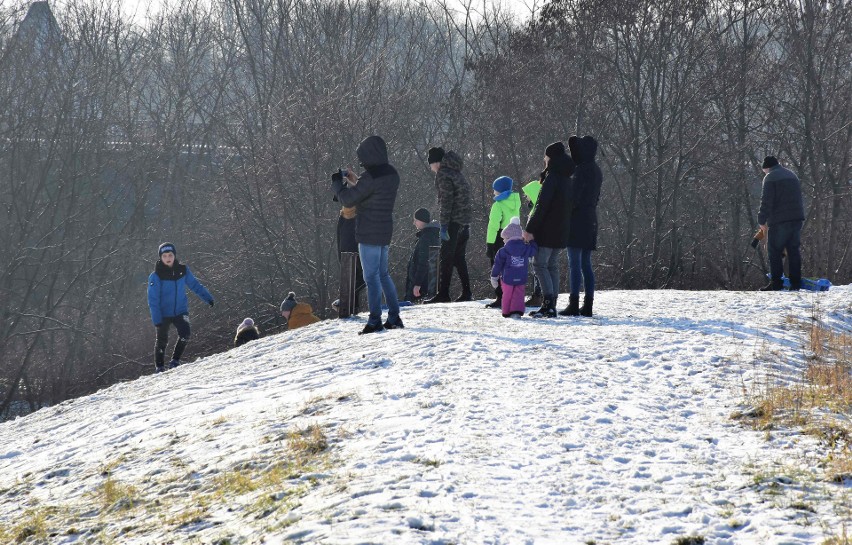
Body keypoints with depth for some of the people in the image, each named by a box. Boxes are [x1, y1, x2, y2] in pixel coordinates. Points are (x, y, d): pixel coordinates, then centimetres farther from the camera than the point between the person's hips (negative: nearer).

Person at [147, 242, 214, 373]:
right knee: (162, 341, 5)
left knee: (185, 333, -19)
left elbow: (195, 285, 8)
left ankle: (175, 361, -4)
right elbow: (153, 300, -12)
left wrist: (208, 298, -1)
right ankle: (159, 367, 25)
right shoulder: (156, 276, -13)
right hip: (163, 314, -2)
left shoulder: (183, 270, -3)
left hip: (180, 311, 2)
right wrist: (156, 320, -17)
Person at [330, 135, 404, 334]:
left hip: (369, 233, -8)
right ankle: (394, 317, 17)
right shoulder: (392, 174, 8)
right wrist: (355, 182, 20)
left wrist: (337, 182, 4)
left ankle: (375, 321, -3)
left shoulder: (370, 177, -19)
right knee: (383, 274, 17)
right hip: (385, 233, 8)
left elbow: (347, 199, -14)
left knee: (371, 276, -4)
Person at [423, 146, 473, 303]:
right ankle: (466, 293, 12)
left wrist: (443, 225, -17)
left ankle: (443, 294, -9)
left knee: (446, 258, -6)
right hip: (465, 221, 9)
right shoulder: (457, 172, 19)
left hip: (453, 221, -9)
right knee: (459, 258, 14)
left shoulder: (443, 174, -9)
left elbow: (446, 200, -16)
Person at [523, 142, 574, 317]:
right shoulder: (567, 180, 13)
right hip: (561, 232, 8)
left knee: (540, 265, -5)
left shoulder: (552, 178, -15)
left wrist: (530, 229, -19)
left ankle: (548, 303, -16)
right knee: (552, 266, 12)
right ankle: (552, 305, 11)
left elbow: (542, 206, -21)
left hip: (547, 231, -8)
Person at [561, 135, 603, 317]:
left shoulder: (581, 170, -15)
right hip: (591, 220, 9)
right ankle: (588, 305, 9)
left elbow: (574, 197, -17)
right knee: (586, 264, 10)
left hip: (577, 220, -9)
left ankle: (574, 304, -10)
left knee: (574, 264, -7)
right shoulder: (596, 171, 13)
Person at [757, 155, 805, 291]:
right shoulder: (792, 175, 19)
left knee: (774, 251, -1)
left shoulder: (770, 178, -6)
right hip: (797, 218, 7)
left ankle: (776, 283, -6)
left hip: (779, 220, -7)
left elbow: (766, 201, -12)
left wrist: (762, 220, -7)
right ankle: (796, 283, 6)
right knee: (794, 250, 9)